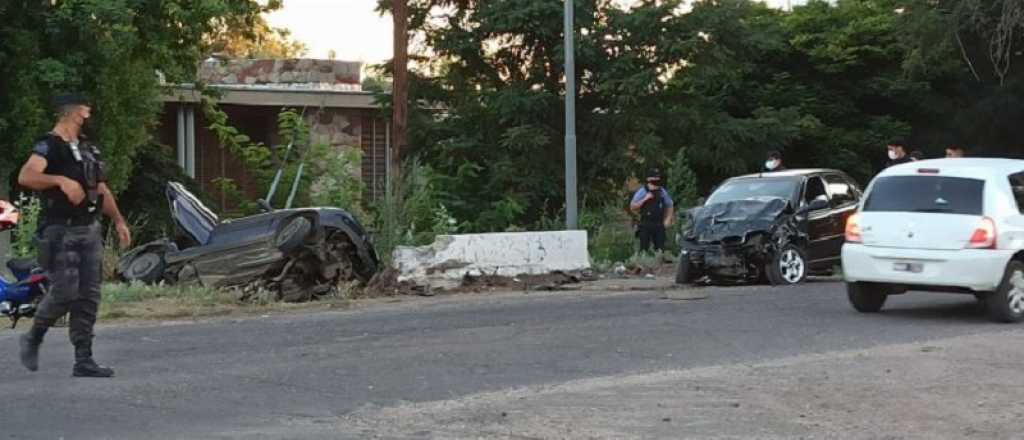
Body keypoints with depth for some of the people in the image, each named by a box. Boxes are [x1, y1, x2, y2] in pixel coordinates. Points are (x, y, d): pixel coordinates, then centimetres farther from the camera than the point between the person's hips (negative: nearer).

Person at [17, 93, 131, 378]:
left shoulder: (88, 149, 18)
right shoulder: (49, 146, -8)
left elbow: (102, 189, 26)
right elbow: (26, 176, -25)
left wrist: (118, 221, 18)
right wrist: (61, 180, -37)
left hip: (89, 229, 8)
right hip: (60, 231, -8)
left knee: (89, 296, 3)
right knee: (65, 293, -12)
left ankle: (83, 360, 5)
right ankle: (33, 339, 13)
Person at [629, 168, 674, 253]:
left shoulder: (662, 192, 9)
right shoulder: (642, 191, -1)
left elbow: (669, 206, 21)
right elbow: (632, 207, -4)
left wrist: (668, 219, 7)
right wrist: (644, 199, -14)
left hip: (659, 226, 3)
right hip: (645, 226, -3)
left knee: (660, 249, 3)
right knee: (644, 250, -5)